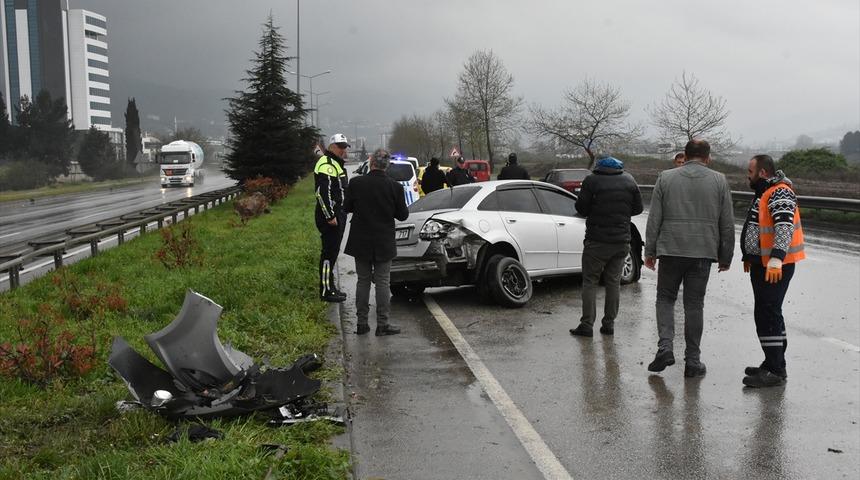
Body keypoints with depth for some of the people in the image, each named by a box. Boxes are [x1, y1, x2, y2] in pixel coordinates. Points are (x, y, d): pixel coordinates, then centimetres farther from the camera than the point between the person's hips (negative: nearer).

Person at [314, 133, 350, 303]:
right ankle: (326, 291, -4)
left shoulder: (336, 163, 19)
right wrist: (330, 216, -23)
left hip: (337, 215, 11)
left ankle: (330, 287, 24)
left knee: (333, 252, 15)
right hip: (329, 215, -11)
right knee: (329, 252, -8)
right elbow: (322, 192, -23)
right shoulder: (326, 165, -15)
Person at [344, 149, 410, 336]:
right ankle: (382, 324, 6)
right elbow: (402, 215, -5)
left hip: (361, 242, 1)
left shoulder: (355, 183, -10)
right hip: (384, 243, -1)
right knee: (382, 282, 5)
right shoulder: (394, 187, -11)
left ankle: (362, 323, 14)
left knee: (363, 281, 11)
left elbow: (347, 208, 0)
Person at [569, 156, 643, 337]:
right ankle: (609, 324, 14)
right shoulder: (629, 181, 4)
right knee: (614, 282, 12)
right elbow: (638, 208, 9)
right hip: (622, 241, 4)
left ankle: (587, 324, -2)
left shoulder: (591, 181, -8)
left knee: (590, 282, 2)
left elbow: (581, 208, -7)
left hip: (597, 241, -4)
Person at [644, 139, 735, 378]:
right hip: (703, 251, 1)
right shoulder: (719, 181, 4)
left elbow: (654, 219, 0)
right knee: (694, 304, 7)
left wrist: (650, 251, 6)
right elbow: (727, 224, 5)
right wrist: (725, 257, 12)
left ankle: (665, 346, -4)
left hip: (670, 250, -1)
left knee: (665, 298, 13)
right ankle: (693, 360, 10)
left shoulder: (665, 178, 2)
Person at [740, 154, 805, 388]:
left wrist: (776, 259, -36)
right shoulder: (764, 192, 18)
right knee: (768, 313, 15)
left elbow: (785, 227, -28)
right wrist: (749, 256, 32)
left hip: (775, 267, -10)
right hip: (761, 264, 11)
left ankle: (775, 371, -8)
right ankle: (773, 363, 25)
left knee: (767, 314, -11)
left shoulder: (780, 193, -15)